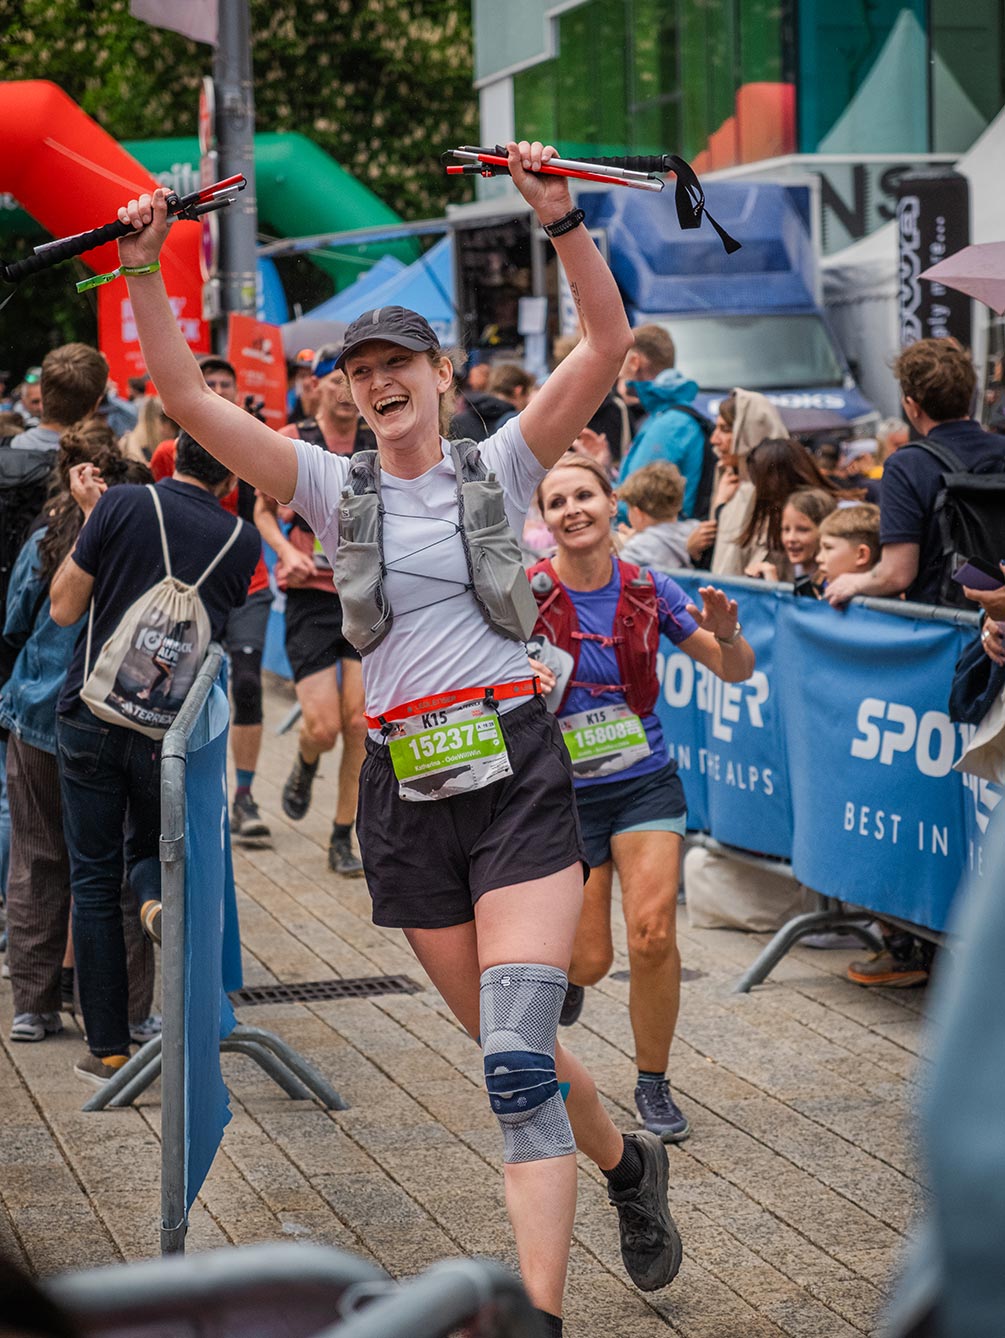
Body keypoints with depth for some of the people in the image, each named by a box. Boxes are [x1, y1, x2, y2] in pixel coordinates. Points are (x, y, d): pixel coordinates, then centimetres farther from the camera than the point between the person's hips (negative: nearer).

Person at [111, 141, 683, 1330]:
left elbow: (607, 343, -7)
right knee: (512, 1056, 12)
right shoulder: (334, 488, 9)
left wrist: (561, 220, -19)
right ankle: (626, 1165, 42)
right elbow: (186, 397, 1)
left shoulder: (500, 465, 5)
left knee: (516, 1060, -16)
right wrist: (143, 273, -10)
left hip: (517, 774, -3)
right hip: (406, 794, 3)